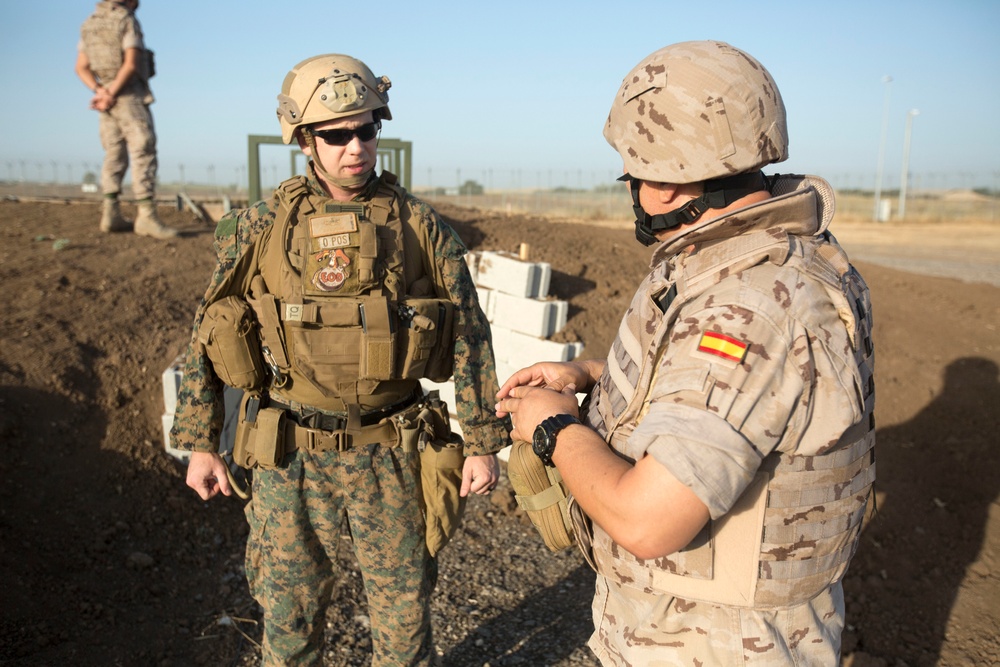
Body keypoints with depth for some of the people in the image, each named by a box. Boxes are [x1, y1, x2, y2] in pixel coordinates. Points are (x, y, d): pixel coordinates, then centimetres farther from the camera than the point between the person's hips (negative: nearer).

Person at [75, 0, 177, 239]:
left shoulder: (90, 25, 14)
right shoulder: (129, 22, -8)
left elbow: (81, 68, 6)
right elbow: (131, 63, -20)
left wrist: (100, 92, -8)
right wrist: (111, 94, -15)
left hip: (108, 101, 7)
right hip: (131, 97, -7)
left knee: (115, 155, 9)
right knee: (144, 154, -12)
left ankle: (111, 214, 4)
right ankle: (146, 216, -22)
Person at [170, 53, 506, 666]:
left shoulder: (421, 226, -5)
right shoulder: (262, 228, -3)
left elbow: (470, 336, -2)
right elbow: (208, 335, 4)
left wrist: (483, 442, -2)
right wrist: (198, 443, 4)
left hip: (389, 451, 0)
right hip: (290, 453, 1)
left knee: (404, 604, 15)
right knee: (289, 604, 17)